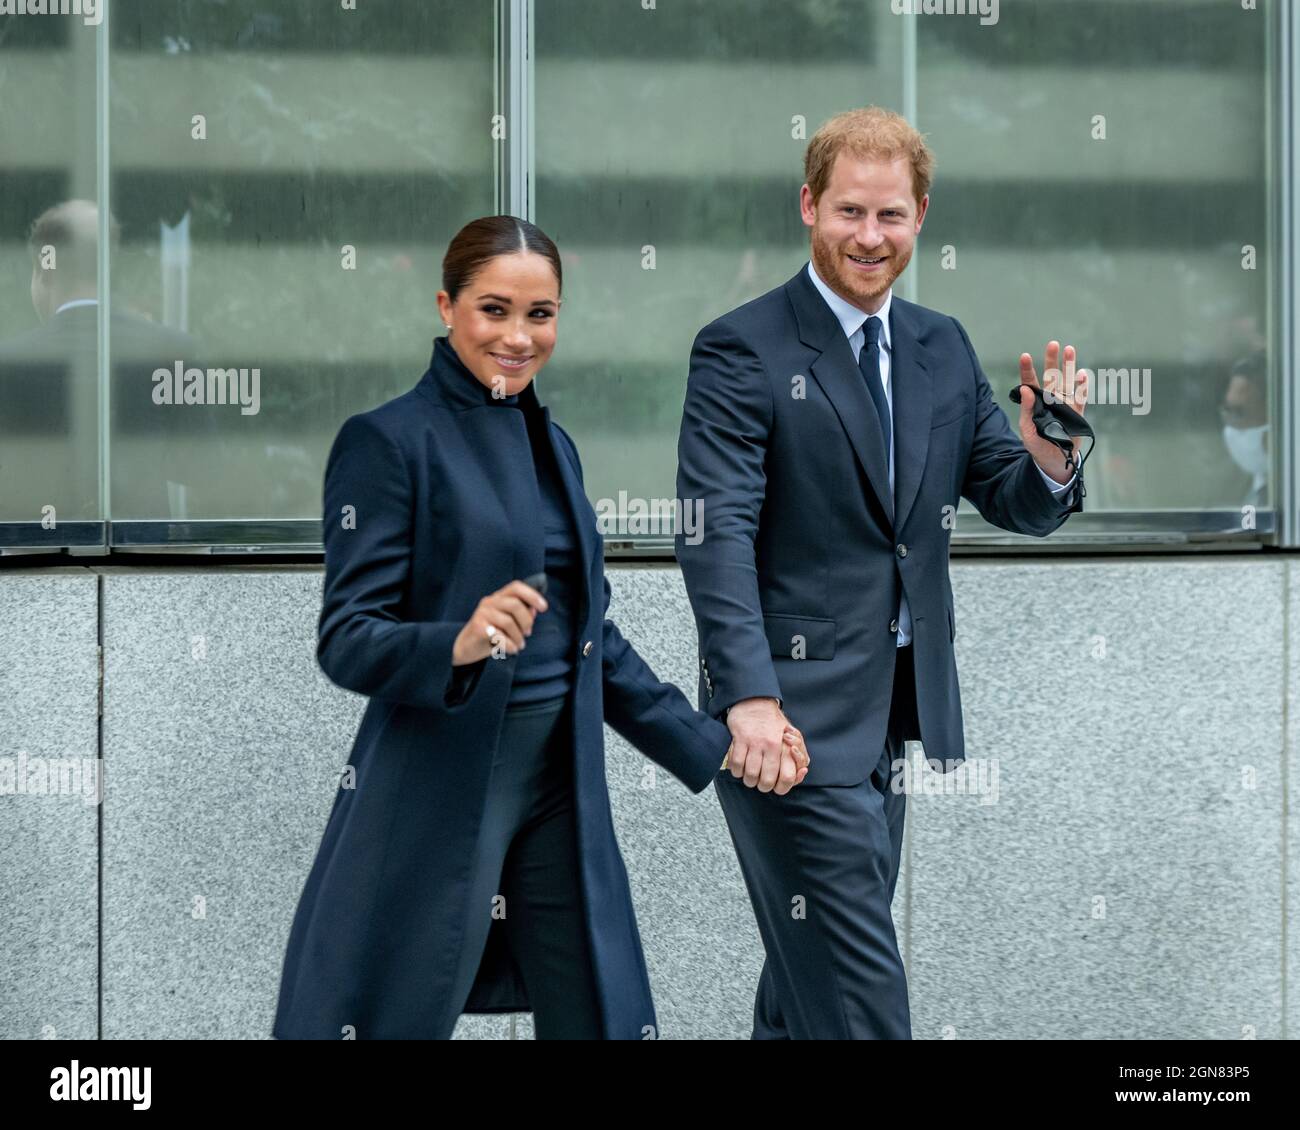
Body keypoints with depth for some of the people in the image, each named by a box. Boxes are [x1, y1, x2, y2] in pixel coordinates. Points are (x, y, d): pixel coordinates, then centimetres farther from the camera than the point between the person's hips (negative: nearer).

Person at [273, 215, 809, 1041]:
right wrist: (460, 642, -33)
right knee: (395, 1022, -2)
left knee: (598, 1019, 5)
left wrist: (712, 745, 13)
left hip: (562, 792, 7)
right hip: (434, 803, -6)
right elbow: (346, 641, -14)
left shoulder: (552, 442, 12)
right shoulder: (388, 440, -9)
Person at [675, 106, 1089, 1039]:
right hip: (793, 714, -7)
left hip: (899, 709, 7)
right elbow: (717, 534, -15)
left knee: (811, 968, 16)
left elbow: (1020, 506, 13)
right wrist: (749, 697, -26)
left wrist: (1049, 456, -12)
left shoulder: (943, 348, 12)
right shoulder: (744, 351, -7)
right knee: (858, 993, -8)